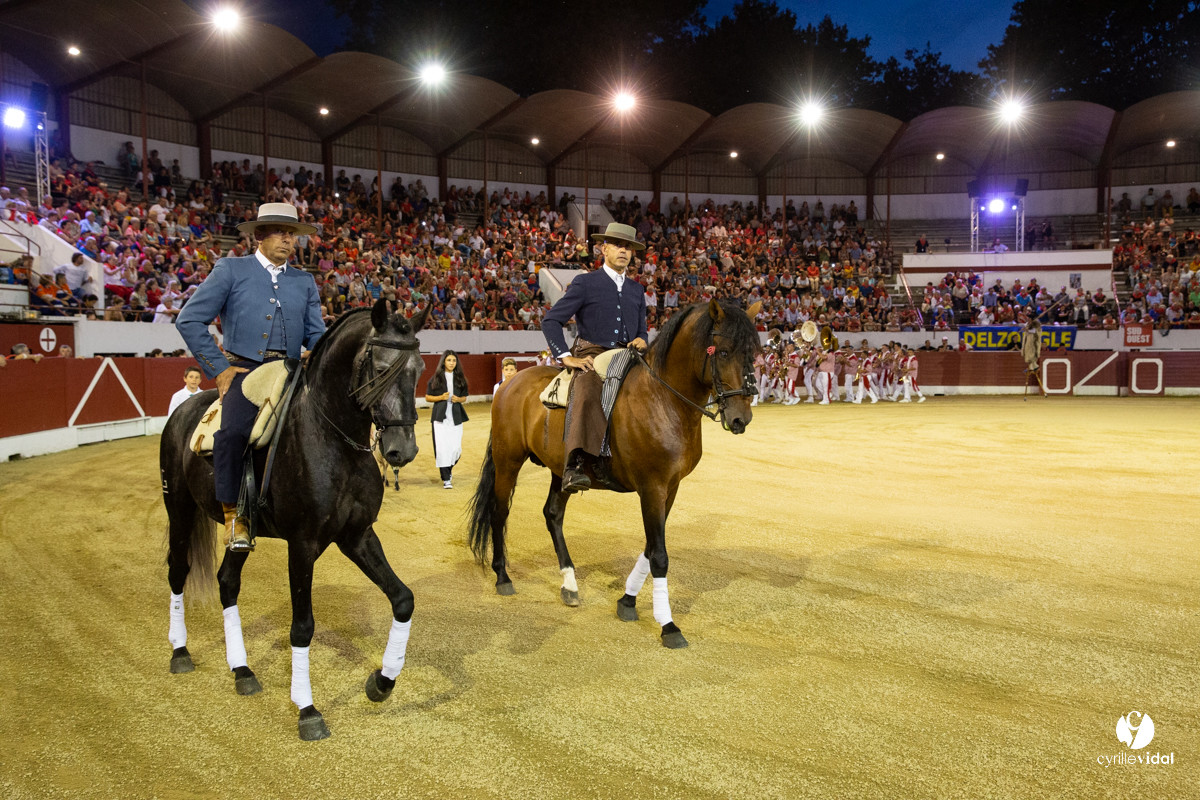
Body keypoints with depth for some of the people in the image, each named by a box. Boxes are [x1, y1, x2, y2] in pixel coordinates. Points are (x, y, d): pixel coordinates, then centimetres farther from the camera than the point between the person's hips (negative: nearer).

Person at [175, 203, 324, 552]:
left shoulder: (305, 282, 19)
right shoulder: (231, 270, 8)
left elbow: (316, 335, 18)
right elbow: (189, 320, 3)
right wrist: (218, 367, -4)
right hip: (244, 369, -4)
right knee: (234, 431, -30)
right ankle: (234, 516, -15)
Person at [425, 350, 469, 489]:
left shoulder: (460, 378, 9)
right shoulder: (436, 378, 2)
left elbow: (464, 398, 17)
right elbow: (427, 397, 5)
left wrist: (458, 399, -5)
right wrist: (441, 397, -12)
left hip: (456, 416, 2)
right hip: (441, 416, -2)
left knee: (456, 448, -2)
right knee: (442, 448, -8)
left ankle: (449, 469, 28)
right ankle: (446, 479, 0)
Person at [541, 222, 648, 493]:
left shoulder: (636, 290, 21)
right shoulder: (585, 283, 5)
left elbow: (641, 330, 28)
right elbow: (551, 321, 0)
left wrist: (641, 340, 3)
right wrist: (566, 357, -11)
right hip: (592, 358, -6)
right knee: (588, 397, -36)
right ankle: (575, 466, -49)